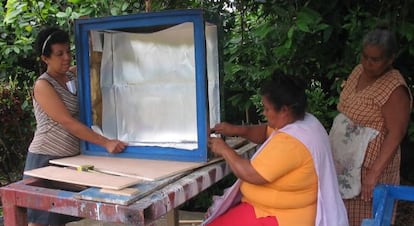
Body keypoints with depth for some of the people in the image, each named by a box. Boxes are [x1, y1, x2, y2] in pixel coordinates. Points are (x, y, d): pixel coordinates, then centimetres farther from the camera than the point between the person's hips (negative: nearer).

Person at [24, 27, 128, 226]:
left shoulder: (73, 75, 6)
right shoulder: (43, 85, -15)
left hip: (70, 158, 7)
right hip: (46, 159, -7)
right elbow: (68, 122, -22)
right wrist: (106, 143, -26)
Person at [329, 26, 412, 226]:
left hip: (368, 163, -7)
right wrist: (331, 144, 16)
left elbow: (396, 134, -23)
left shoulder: (394, 89, -20)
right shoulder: (359, 71, 4)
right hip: (344, 157, 7)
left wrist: (374, 172, -27)